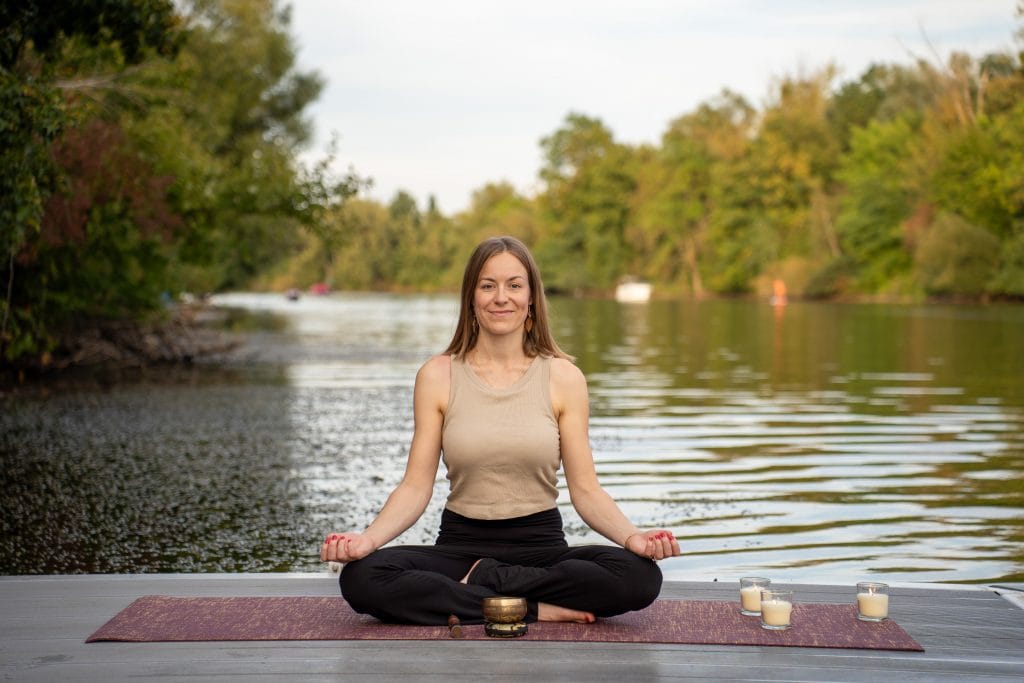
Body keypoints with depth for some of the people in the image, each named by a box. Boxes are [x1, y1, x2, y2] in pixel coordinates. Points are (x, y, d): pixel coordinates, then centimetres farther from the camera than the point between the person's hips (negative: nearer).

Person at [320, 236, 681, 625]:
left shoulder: (563, 377, 1)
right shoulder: (437, 376, 2)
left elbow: (585, 490, 0)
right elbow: (416, 486, -1)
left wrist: (631, 536, -20)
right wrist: (368, 538, -20)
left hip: (542, 546, 0)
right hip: (460, 544, 0)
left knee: (641, 576, -30)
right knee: (360, 578, -30)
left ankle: (482, 580, -13)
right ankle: (537, 610, -20)